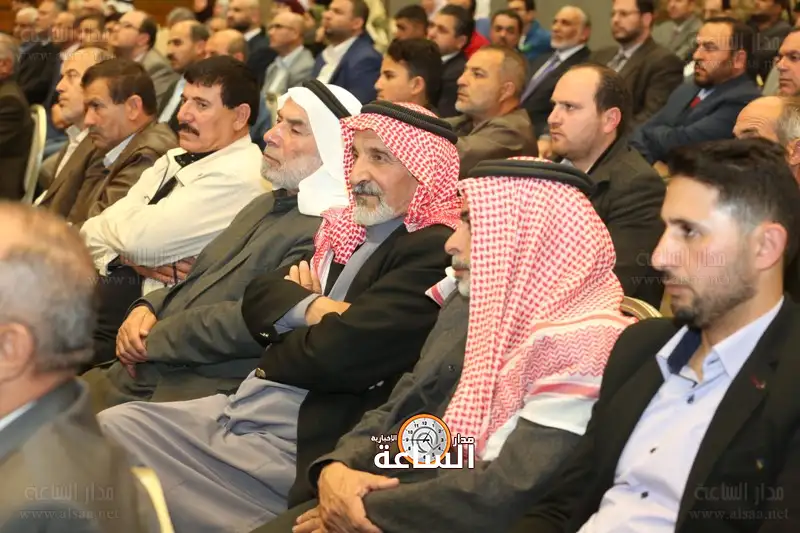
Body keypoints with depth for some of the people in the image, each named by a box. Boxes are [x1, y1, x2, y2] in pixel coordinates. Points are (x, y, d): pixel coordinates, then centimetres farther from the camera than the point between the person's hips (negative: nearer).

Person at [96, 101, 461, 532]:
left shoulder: (434, 253, -15)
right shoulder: (345, 228, 14)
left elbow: (337, 354, -22)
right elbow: (257, 300, 8)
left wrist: (277, 349, -1)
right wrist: (310, 307, -14)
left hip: (294, 448, -8)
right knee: (110, 428, 2)